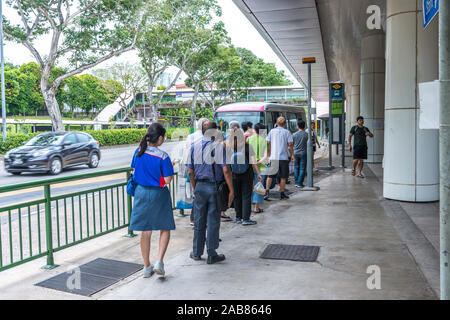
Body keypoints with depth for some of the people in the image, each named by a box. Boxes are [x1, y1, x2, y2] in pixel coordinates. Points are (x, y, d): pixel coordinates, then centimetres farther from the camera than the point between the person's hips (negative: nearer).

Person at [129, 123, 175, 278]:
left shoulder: (139, 152, -2)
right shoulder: (163, 157, -17)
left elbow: (134, 170, 10)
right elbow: (167, 180, -14)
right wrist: (170, 167, 2)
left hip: (141, 192, 4)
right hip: (158, 195, -4)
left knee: (145, 232, 11)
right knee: (165, 229, 13)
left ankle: (147, 267, 20)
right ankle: (159, 262, 0)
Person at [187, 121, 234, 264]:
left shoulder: (194, 147, 4)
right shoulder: (219, 146, -8)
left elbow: (190, 172, 5)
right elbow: (225, 170, -13)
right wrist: (231, 190, -9)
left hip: (200, 186, 3)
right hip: (215, 187, -3)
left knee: (199, 220, 13)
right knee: (213, 221, 4)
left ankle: (197, 252, 24)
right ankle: (211, 255, 11)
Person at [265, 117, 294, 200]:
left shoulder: (272, 131, 5)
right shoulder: (287, 132, 0)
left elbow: (268, 144, 4)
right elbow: (290, 144, -5)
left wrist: (268, 155, 13)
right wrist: (292, 155, 5)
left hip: (273, 157, 2)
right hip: (283, 157, -2)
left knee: (270, 176, 10)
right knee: (283, 177, 8)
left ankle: (267, 191, 0)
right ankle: (282, 193, 12)